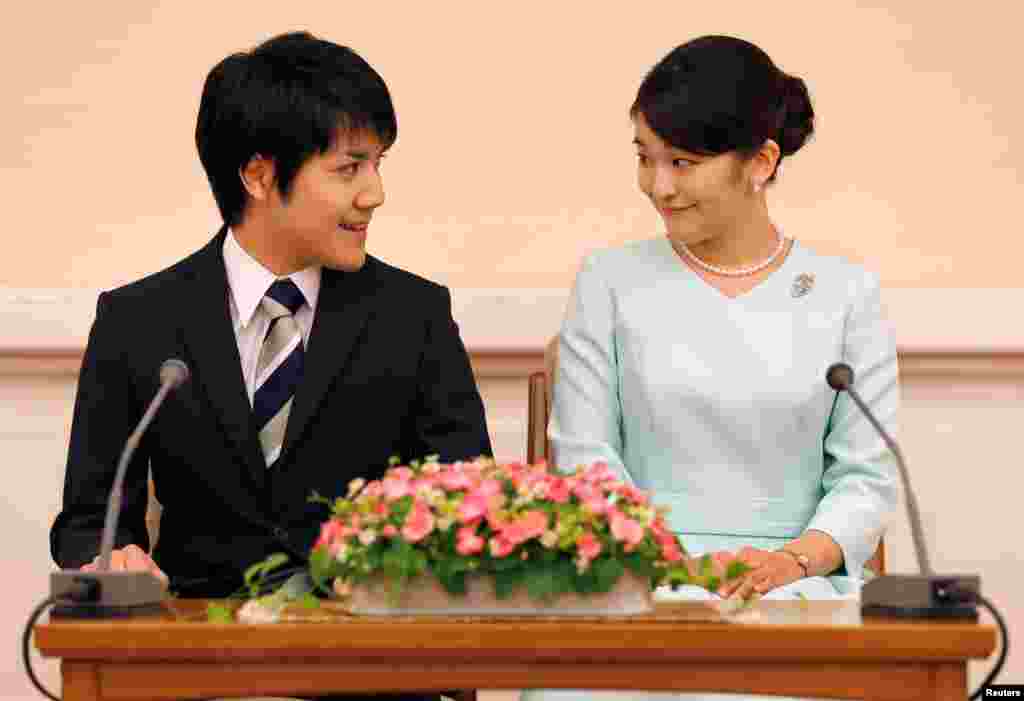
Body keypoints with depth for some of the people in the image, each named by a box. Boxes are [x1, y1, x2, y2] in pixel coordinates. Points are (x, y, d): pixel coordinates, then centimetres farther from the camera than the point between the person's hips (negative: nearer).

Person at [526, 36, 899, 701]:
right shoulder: (610, 280, 9)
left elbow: (869, 475, 6)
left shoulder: (845, 292, 8)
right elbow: (586, 453, 5)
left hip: (796, 579, 0)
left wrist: (794, 559, -13)